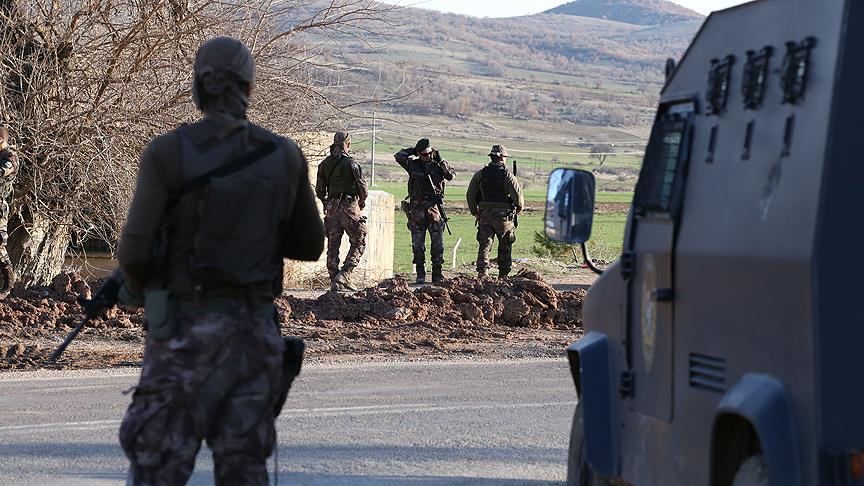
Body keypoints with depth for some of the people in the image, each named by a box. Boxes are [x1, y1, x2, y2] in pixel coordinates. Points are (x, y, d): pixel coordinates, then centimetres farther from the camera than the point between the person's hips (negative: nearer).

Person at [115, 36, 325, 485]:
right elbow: (310, 246, 14)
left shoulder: (168, 153, -9)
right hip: (254, 330, 4)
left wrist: (138, 285, 9)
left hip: (184, 331, -3)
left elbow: (135, 250, -13)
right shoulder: (285, 157, 2)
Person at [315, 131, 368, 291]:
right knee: (358, 243, 7)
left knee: (333, 245, 9)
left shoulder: (324, 164, 4)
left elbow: (319, 190, 9)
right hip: (349, 206, -5)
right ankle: (344, 275, -7)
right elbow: (363, 189, -7)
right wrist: (361, 203, 12)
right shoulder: (351, 164, -11)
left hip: (331, 207, 5)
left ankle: (334, 280, 8)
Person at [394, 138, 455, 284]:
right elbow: (399, 156, -5)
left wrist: (440, 161, -13)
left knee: (438, 244, 0)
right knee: (418, 246, 3)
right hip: (417, 210, 0)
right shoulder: (413, 165, 2)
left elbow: (451, 175, -9)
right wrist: (413, 150, -3)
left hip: (435, 209, 0)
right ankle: (420, 275, 10)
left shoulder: (438, 164, 4)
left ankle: (437, 274, 6)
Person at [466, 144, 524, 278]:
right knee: (505, 247, 13)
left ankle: (482, 271, -19)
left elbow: (470, 195, 4)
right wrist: (520, 207, 9)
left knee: (485, 245, -1)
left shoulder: (480, 174, 2)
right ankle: (503, 275, 21)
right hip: (504, 216, -2)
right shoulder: (508, 176, -8)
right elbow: (518, 195, -12)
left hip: (485, 216, 2)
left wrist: (474, 212, 16)